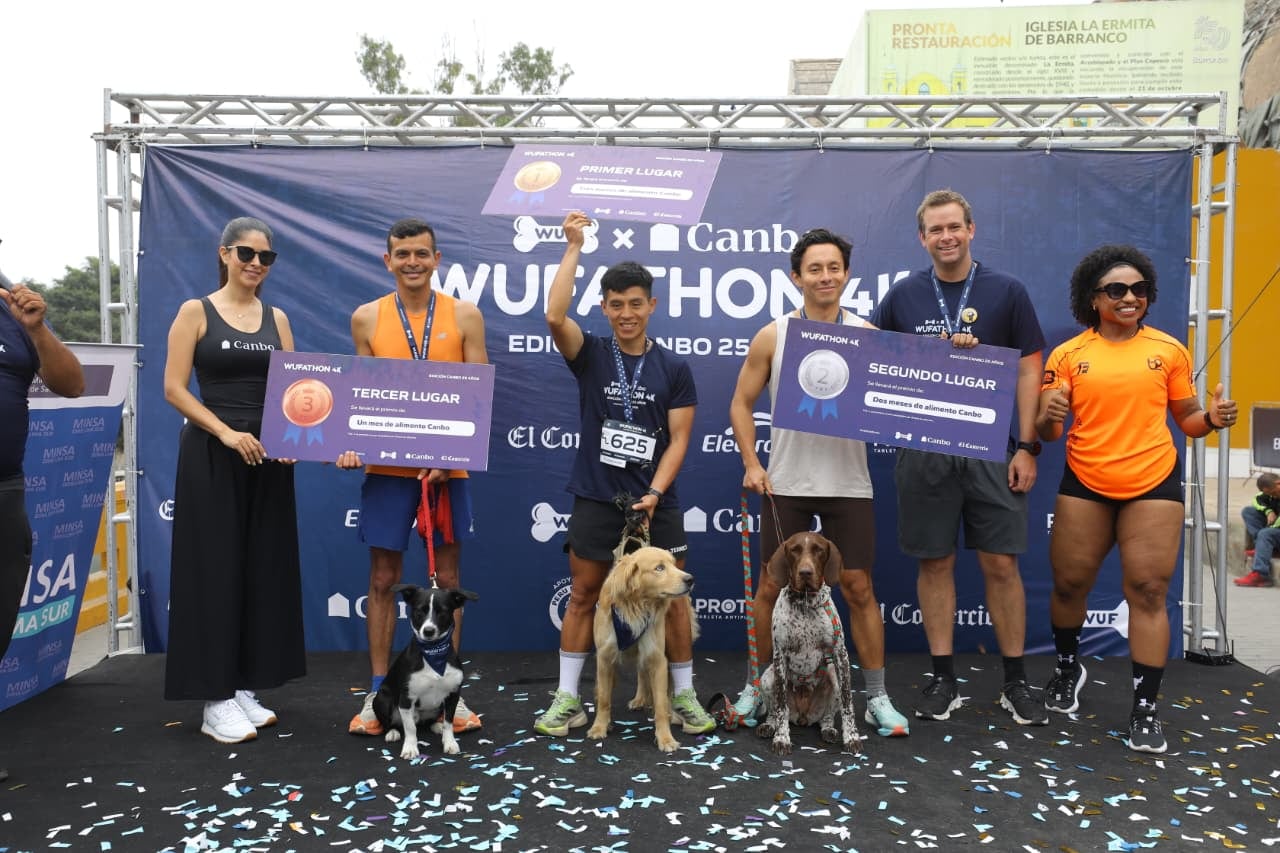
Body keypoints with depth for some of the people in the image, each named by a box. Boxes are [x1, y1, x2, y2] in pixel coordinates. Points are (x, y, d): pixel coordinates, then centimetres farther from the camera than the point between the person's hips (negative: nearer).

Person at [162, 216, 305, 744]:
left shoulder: (276, 319, 11)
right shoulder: (195, 312, -1)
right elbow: (174, 389, -7)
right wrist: (227, 432, -17)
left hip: (268, 457, 5)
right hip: (211, 456, -4)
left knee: (263, 571, 6)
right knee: (215, 570, -2)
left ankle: (244, 689, 18)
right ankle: (216, 700, 6)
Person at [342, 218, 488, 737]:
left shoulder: (464, 315, 2)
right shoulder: (367, 318, 5)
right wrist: (352, 443, -10)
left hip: (446, 466, 0)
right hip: (387, 466, 1)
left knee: (446, 578, 8)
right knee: (383, 579, 6)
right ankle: (378, 693, 18)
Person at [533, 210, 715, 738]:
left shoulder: (674, 369, 2)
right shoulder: (590, 355, 1)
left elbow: (678, 439, -2)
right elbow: (555, 317, -19)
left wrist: (653, 493, -15)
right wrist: (573, 247, -15)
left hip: (656, 501, 0)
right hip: (595, 499, 0)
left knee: (672, 598, 5)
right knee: (583, 595, 7)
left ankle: (684, 696, 20)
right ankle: (568, 700, 17)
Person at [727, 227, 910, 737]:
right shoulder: (772, 337, 1)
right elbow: (741, 403, 5)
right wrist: (751, 463, -4)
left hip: (848, 485, 0)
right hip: (786, 485, 0)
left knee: (858, 587, 4)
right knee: (772, 586, 6)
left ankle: (877, 698, 17)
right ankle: (759, 686, 24)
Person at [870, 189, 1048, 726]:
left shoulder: (1006, 291, 2)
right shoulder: (904, 295, 6)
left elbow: (1029, 369, 1)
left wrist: (1026, 446, -4)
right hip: (924, 452, 1)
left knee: (1001, 563, 2)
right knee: (935, 563, 7)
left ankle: (1016, 682, 18)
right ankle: (943, 679, 19)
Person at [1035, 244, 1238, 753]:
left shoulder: (1169, 349, 4)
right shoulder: (1067, 355, 1)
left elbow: (1186, 419, 10)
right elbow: (1047, 433, 0)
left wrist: (1213, 418, -12)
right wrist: (1047, 417, -23)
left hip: (1153, 484, 0)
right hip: (1084, 485, 0)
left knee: (1148, 591, -1)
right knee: (1069, 583, 7)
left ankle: (1145, 710, 7)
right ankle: (1068, 668, 35)